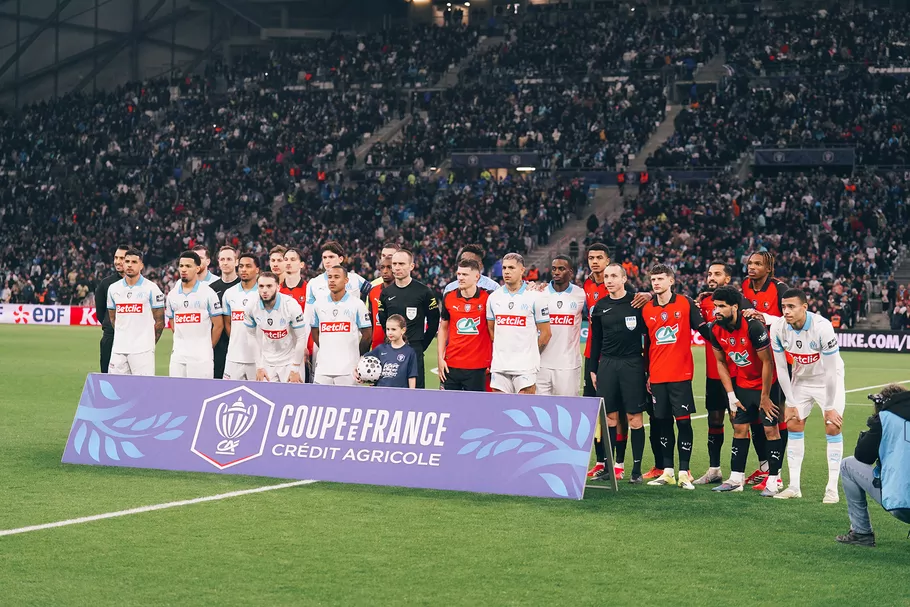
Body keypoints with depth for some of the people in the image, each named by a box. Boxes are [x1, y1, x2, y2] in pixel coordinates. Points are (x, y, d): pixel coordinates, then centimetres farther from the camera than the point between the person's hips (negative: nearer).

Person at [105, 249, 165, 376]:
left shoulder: (151, 288, -1)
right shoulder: (113, 288, 11)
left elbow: (159, 321, 2)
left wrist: (149, 344, 5)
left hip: (142, 350, -4)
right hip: (118, 349, 4)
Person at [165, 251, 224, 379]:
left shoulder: (208, 293, -2)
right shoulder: (172, 295, 12)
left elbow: (218, 325, 1)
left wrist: (208, 348, 6)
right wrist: (179, 346, 15)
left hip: (201, 357, -4)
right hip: (178, 356, 4)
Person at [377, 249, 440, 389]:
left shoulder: (423, 291, -2)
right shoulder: (386, 293, 9)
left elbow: (434, 321, 2)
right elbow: (382, 321, 16)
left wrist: (422, 345, 1)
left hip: (414, 351, -4)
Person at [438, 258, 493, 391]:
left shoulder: (487, 298, -5)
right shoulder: (448, 298, 5)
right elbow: (443, 329, 13)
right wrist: (440, 358, 5)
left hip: (477, 366, -2)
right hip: (451, 365, 3)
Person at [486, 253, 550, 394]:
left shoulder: (535, 297, -2)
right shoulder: (494, 297, 10)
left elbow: (545, 332, 2)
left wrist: (530, 355, 7)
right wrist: (501, 352, 13)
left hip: (525, 367, -4)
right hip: (499, 365, 4)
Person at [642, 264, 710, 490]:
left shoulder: (686, 303, -2)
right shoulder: (646, 309, 8)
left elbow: (703, 329, 2)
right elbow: (647, 344, 14)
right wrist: (647, 374, 14)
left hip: (680, 375, -3)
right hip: (657, 376, 4)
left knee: (683, 421, -4)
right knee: (663, 422, 7)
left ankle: (684, 472, -1)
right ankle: (667, 471, 13)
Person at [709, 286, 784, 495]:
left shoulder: (753, 327, -27)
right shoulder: (716, 330, -8)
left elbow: (767, 362, -21)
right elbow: (720, 362, 5)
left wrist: (765, 396, -15)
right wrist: (731, 396, 1)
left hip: (766, 383, -6)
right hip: (743, 384, 6)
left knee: (770, 429, -7)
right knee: (739, 428, 7)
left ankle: (773, 480, -4)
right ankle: (736, 479, 12)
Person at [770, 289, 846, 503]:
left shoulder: (822, 327, -33)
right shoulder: (777, 328, -20)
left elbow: (831, 370, -26)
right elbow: (781, 368, -9)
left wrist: (830, 407, -21)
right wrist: (791, 403, -7)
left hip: (828, 379, -4)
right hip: (801, 379, 4)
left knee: (833, 427, -11)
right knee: (793, 425, -1)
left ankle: (832, 489, -6)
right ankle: (794, 486, 6)